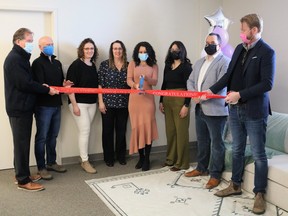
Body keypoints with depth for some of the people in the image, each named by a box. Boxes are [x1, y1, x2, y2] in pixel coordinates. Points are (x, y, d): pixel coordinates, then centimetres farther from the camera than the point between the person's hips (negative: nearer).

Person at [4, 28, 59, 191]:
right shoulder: (14, 59, -16)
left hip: (24, 107, 10)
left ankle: (22, 173, 27)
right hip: (19, 108, -10)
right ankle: (23, 180, 5)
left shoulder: (22, 57, 17)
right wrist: (47, 90, -14)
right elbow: (25, 83, -22)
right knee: (22, 143, -3)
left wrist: (41, 86, 1)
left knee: (23, 142, 15)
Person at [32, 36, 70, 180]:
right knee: (42, 137, 0)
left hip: (56, 104, 7)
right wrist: (53, 89, -23)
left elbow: (61, 81, 18)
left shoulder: (57, 63, 18)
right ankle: (41, 168, 9)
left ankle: (51, 163, 27)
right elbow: (39, 84, -17)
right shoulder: (38, 63, -6)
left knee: (53, 136, 15)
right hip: (43, 106, -7)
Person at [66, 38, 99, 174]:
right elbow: (70, 86, -13)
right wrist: (74, 105, -17)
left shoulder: (93, 66, 9)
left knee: (86, 131, 10)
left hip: (92, 103, 6)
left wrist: (98, 101, 12)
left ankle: (83, 157, 19)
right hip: (79, 103, -6)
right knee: (85, 130, -7)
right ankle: (85, 161, 2)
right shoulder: (76, 65, -10)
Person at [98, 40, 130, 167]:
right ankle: (109, 158, 18)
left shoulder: (128, 65, 5)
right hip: (108, 103, -2)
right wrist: (101, 102, -7)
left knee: (121, 131, 9)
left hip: (123, 104, 2)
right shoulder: (104, 64, -1)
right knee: (108, 131, 5)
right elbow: (100, 84, -2)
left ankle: (121, 156, 24)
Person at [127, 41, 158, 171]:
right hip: (135, 99, 1)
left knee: (148, 126, -5)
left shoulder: (154, 65, 7)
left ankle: (147, 158, 6)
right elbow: (129, 80, -5)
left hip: (148, 98, -1)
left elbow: (155, 82, -4)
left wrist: (146, 78, -25)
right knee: (137, 126, 3)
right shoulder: (132, 64, 6)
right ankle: (141, 157, 17)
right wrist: (135, 85, -28)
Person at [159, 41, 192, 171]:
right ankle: (171, 158, 22)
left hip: (180, 100, -6)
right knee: (170, 130, 10)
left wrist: (186, 105, -15)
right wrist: (161, 101, 12)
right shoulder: (168, 66, 14)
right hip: (167, 101, 6)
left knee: (181, 131, -1)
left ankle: (181, 162, 8)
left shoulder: (186, 66, -5)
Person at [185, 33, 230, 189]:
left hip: (215, 110, -8)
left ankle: (215, 174, 10)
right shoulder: (199, 62, 17)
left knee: (216, 143, 1)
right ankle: (201, 168, 32)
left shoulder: (224, 62, -8)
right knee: (202, 140, 18)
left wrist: (202, 96, -18)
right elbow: (190, 81, 14)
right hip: (199, 109, 8)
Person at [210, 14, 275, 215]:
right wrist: (211, 91, 6)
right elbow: (229, 75, 14)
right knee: (237, 150, 17)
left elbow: (267, 84, -17)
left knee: (258, 154, 4)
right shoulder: (240, 48, 9)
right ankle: (235, 185, 32)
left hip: (254, 111, -6)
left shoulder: (267, 52, -11)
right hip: (235, 109, 7)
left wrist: (240, 94, -19)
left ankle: (260, 194, 17)